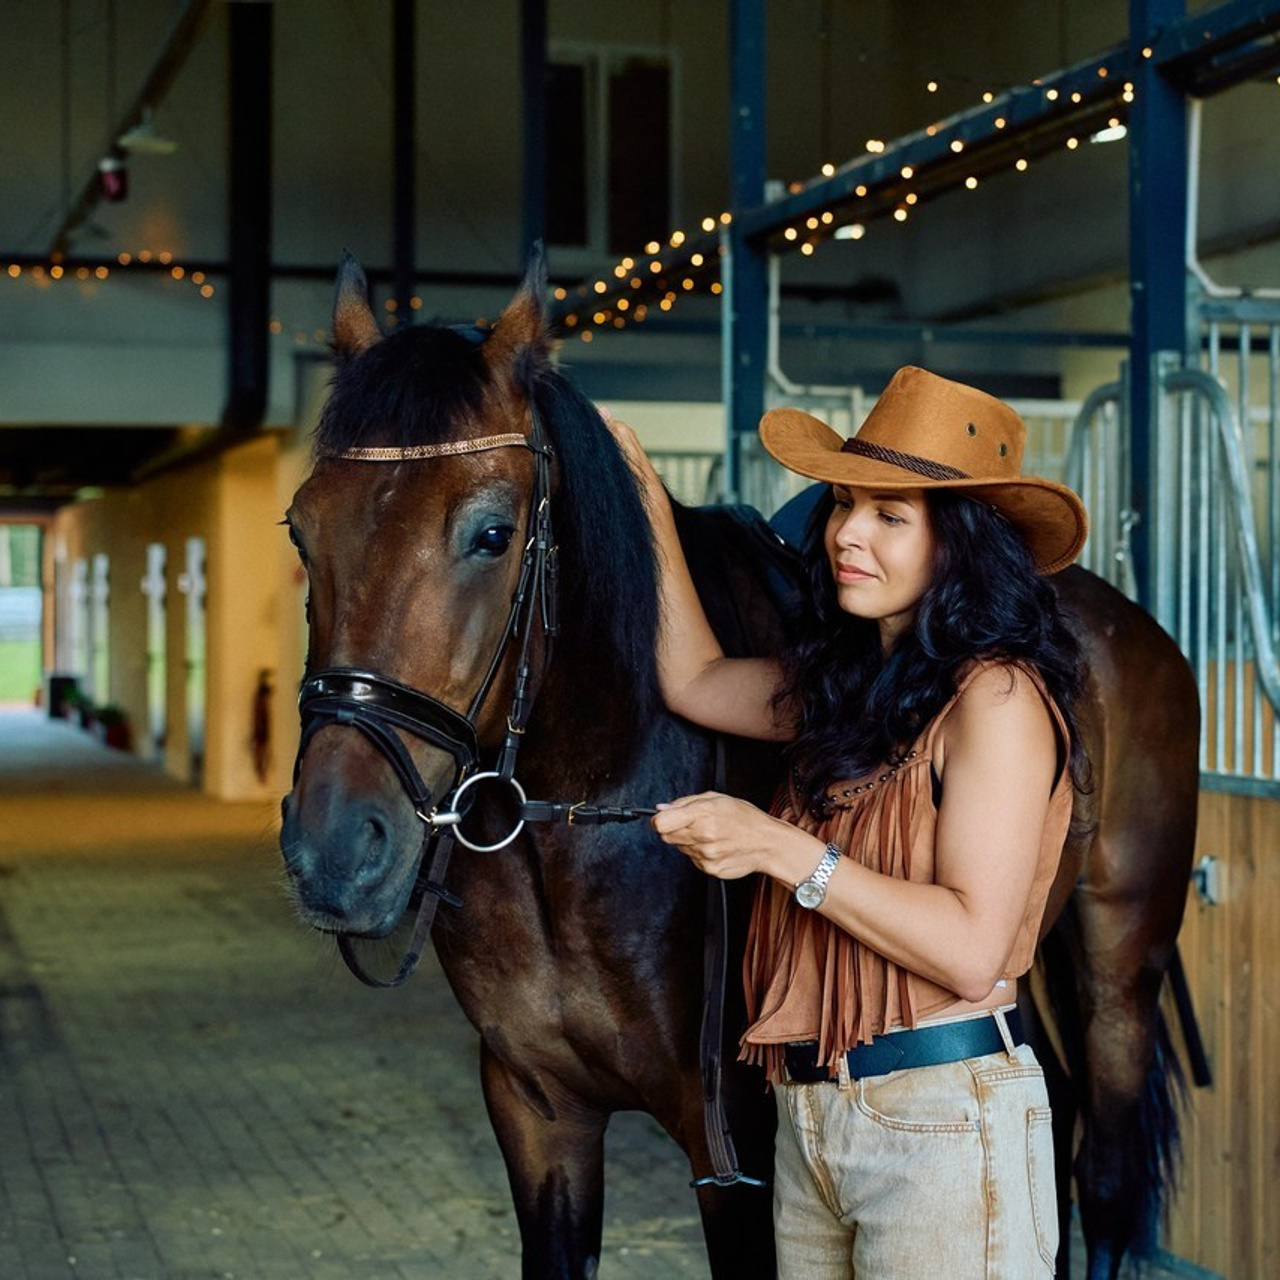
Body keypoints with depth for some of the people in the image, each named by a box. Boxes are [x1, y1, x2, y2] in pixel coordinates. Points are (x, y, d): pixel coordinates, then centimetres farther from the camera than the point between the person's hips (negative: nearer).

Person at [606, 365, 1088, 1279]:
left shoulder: (1000, 696, -16)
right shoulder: (853, 682, 11)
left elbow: (972, 953, -22)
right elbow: (697, 683, 24)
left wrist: (779, 848, -24)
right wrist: (651, 507, 19)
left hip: (944, 1116, -8)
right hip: (811, 1114, 8)